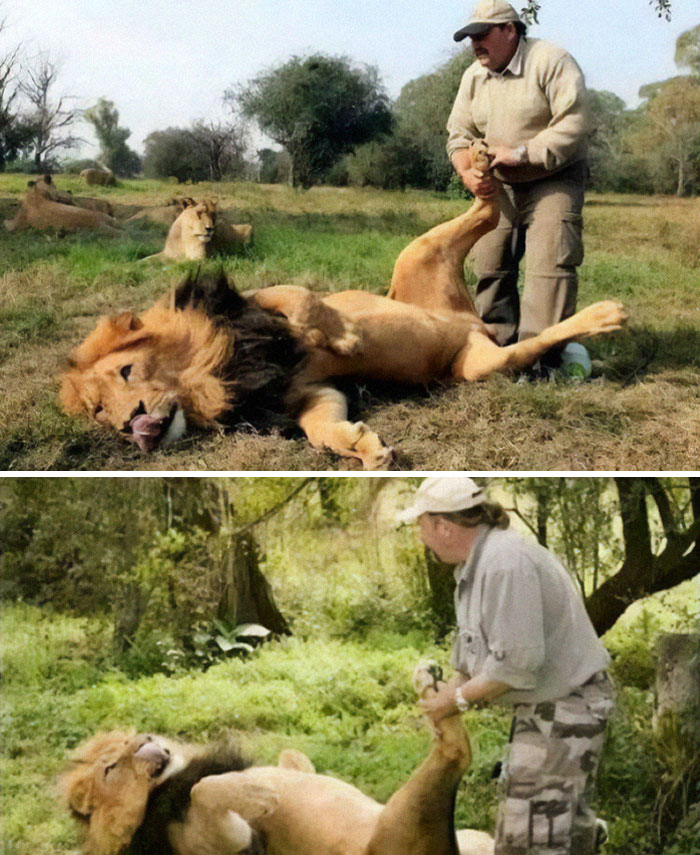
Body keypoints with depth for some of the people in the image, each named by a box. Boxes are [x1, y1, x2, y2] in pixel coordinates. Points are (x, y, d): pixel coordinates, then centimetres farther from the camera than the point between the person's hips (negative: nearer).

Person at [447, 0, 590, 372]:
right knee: (490, 264, 4)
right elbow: (459, 133, 8)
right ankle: (499, 345, 14)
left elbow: (573, 124, -23)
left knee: (549, 264, -16)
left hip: (552, 181, -6)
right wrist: (467, 173, -13)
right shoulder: (474, 76, 6)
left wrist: (521, 153, -26)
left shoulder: (551, 62, -15)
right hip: (498, 187, 6)